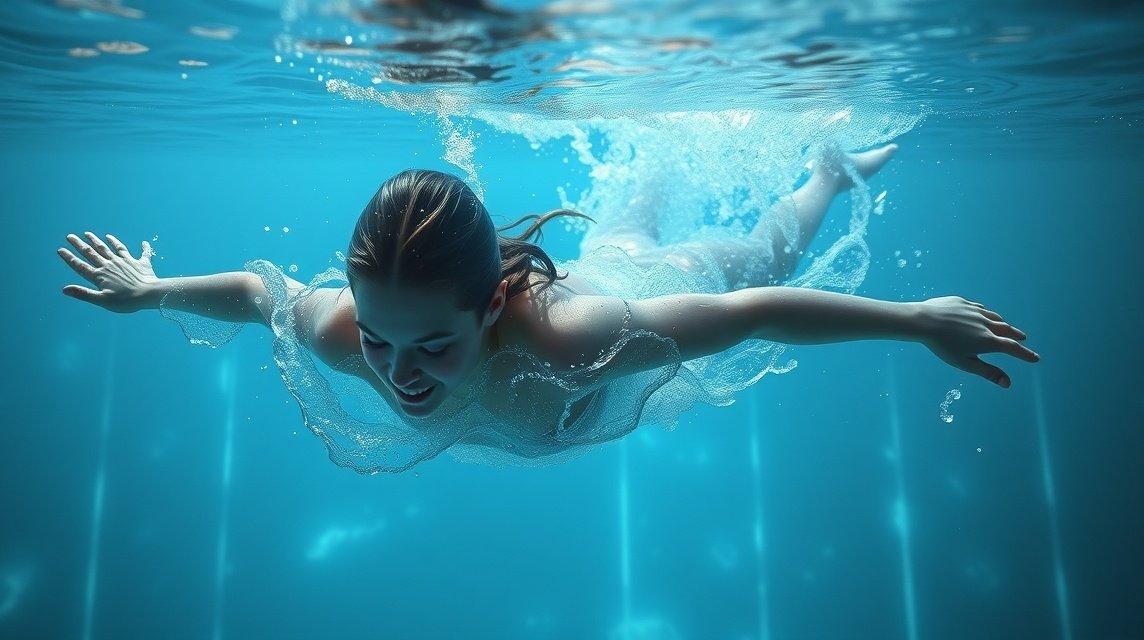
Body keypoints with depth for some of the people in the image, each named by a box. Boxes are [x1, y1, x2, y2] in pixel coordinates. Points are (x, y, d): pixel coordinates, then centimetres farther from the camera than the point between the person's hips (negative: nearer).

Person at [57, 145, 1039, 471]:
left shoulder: (571, 337, -51)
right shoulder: (339, 330, -37)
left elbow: (755, 308, -41)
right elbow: (259, 288, -16)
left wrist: (920, 320, -32)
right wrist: (148, 289, 1)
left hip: (656, 291, -3)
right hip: (580, 269, 4)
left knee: (760, 251, 30)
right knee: (613, 240, 42)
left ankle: (836, 167, 59)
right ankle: (655, 187, 73)